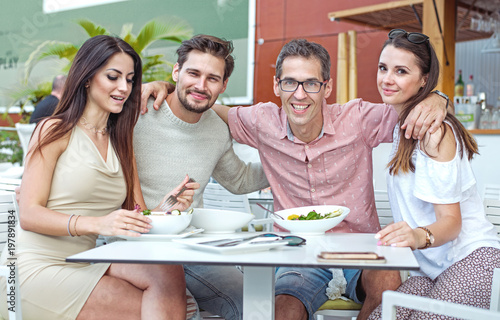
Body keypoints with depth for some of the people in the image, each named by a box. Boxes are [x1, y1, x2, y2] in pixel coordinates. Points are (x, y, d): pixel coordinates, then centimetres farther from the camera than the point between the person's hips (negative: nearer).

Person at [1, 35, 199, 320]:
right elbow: (29, 214, -12)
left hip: (85, 262, 6)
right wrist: (98, 224, -28)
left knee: (169, 273, -22)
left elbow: (138, 216, 11)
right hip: (39, 266, -6)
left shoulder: (121, 142, 17)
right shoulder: (55, 131, -3)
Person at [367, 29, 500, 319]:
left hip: (473, 260, -7)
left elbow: (451, 220, -18)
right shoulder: (402, 126, 16)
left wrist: (420, 236, -37)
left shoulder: (435, 130, -12)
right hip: (432, 269, 7)